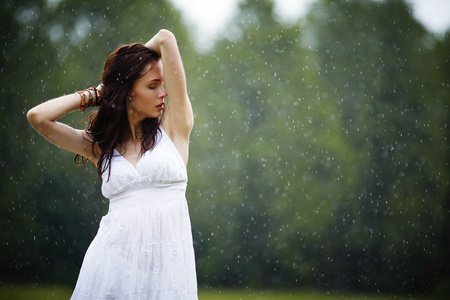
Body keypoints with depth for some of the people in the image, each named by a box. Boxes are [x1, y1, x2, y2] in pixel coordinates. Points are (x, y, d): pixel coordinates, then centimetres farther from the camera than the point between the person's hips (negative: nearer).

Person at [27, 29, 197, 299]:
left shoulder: (174, 126, 4)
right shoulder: (100, 145, 10)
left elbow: (166, 39, 0)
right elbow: (37, 117, 1)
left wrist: (125, 64, 17)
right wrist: (96, 94, 9)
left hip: (167, 262, -1)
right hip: (114, 259, 1)